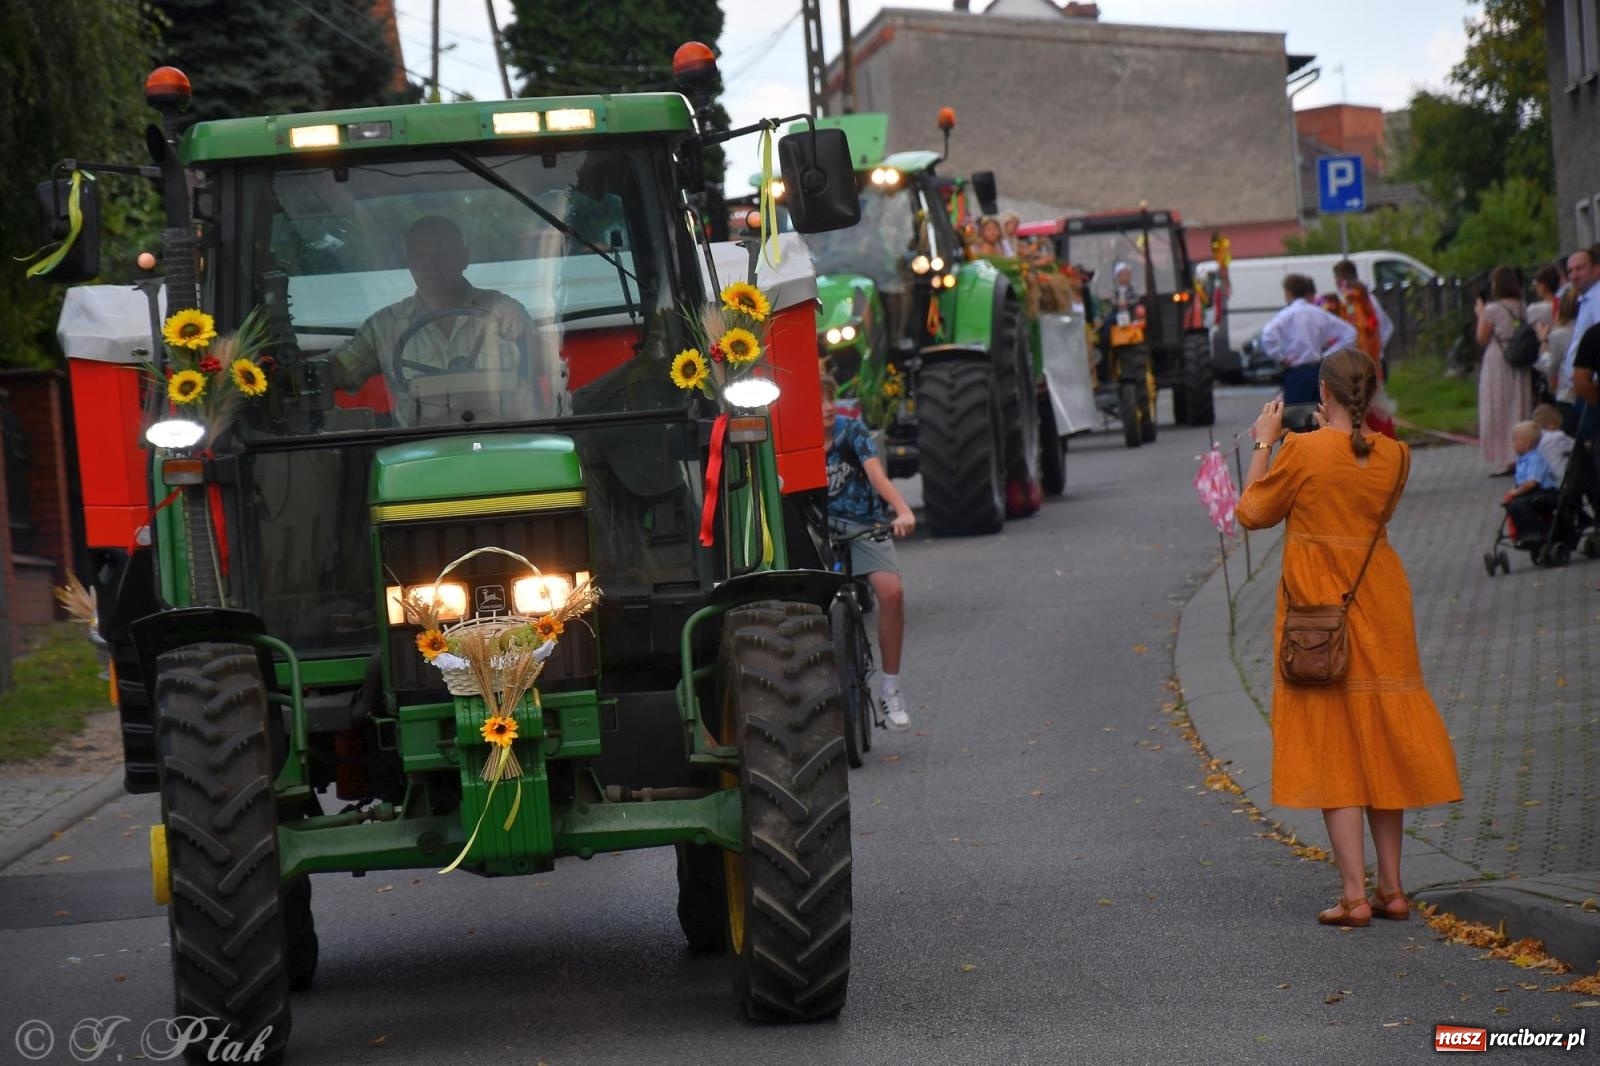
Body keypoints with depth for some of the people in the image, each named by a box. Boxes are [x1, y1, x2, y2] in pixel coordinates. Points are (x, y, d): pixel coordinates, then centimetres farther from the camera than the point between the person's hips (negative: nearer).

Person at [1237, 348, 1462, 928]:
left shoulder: (1302, 451, -14)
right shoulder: (1392, 455, 0)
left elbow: (1254, 512, -2)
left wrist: (1264, 442, 8)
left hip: (1317, 610, -4)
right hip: (1380, 610, 4)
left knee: (1331, 753, -1)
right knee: (1380, 746, 14)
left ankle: (1354, 895, -5)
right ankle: (1391, 888, 17)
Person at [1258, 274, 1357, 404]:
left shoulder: (1288, 314, -7)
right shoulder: (1320, 314, 10)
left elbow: (1268, 336, -25)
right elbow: (1349, 333, 13)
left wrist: (1281, 358, -13)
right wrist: (1329, 354, 10)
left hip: (1296, 373, -6)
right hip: (1319, 370, 6)